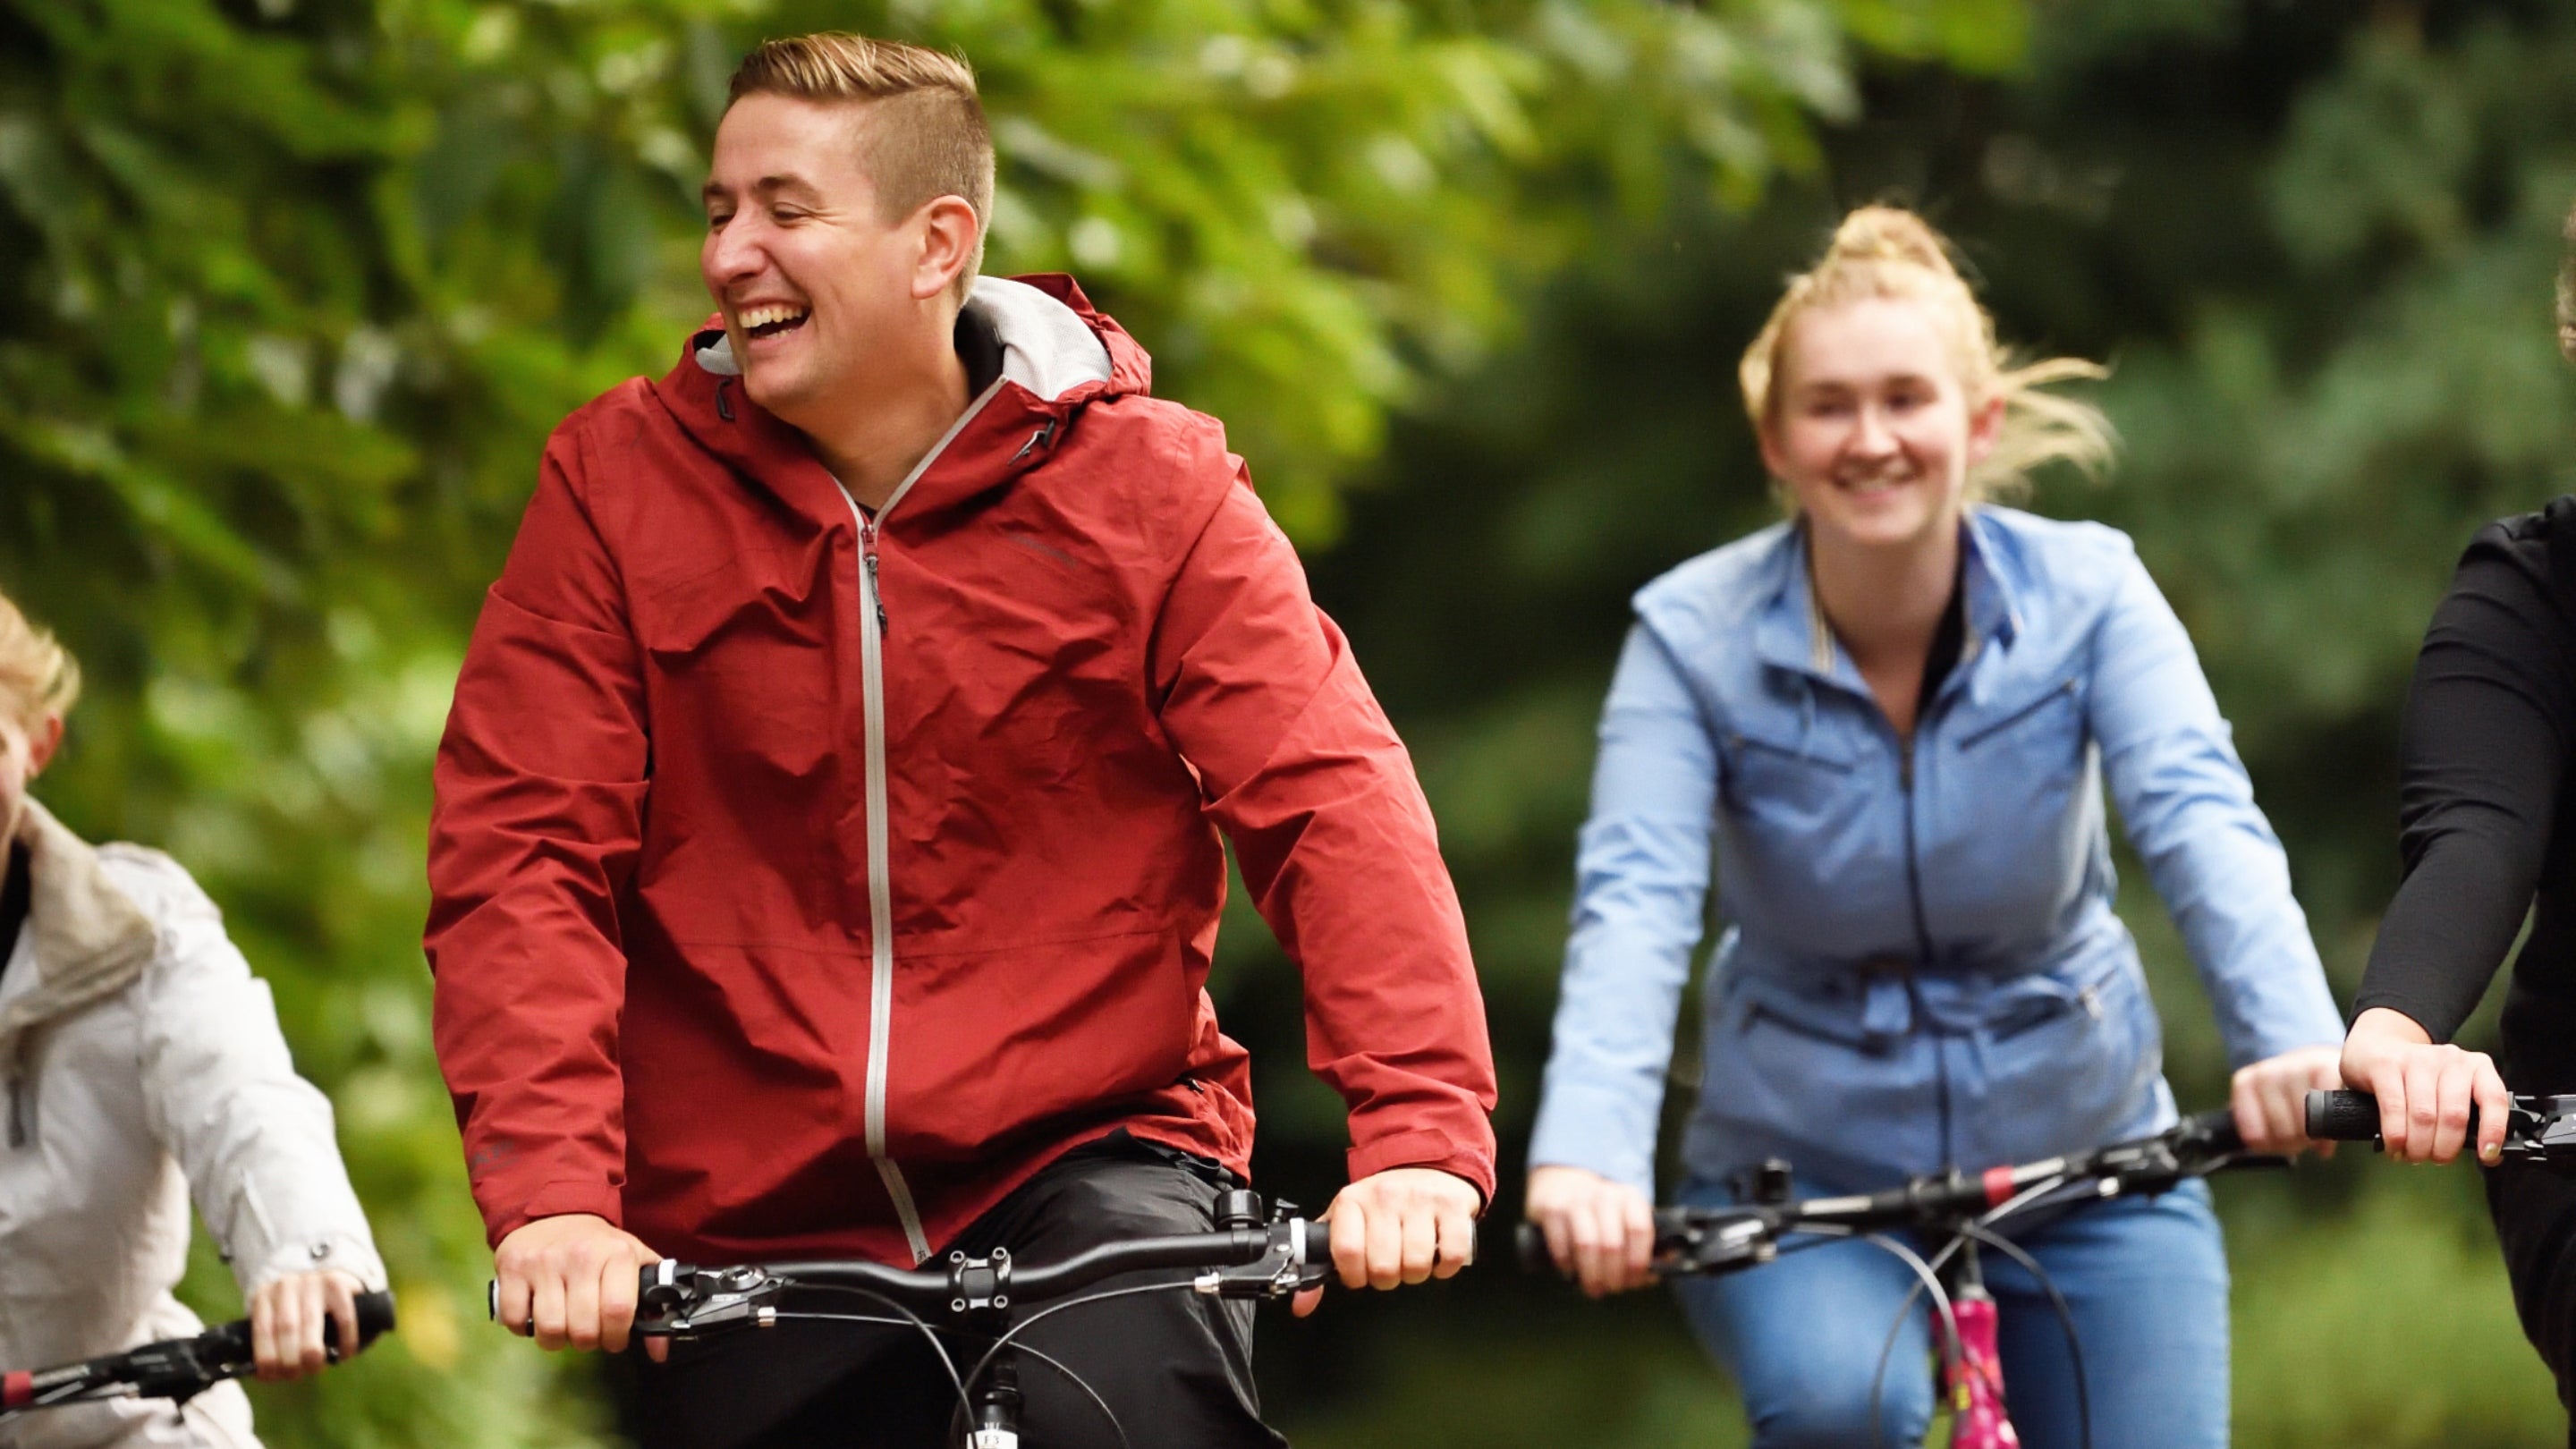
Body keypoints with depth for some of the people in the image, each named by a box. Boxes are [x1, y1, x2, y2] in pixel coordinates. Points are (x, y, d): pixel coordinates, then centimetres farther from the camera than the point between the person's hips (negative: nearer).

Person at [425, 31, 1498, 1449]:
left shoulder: (1144, 482, -2)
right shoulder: (621, 481, -1)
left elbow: (1329, 798, -11)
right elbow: (520, 853, -8)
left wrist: (1421, 1133, -28)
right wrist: (549, 1197, -23)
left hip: (1087, 1160, -2)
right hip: (753, 1235, 2)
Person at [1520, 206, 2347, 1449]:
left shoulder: (2086, 594, -10)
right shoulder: (1695, 637, -13)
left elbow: (2199, 821, -26)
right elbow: (1633, 909, -25)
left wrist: (2296, 1040, -46)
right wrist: (1586, 1155, -44)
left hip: (2082, 1158, 2)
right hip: (1801, 1171, -2)